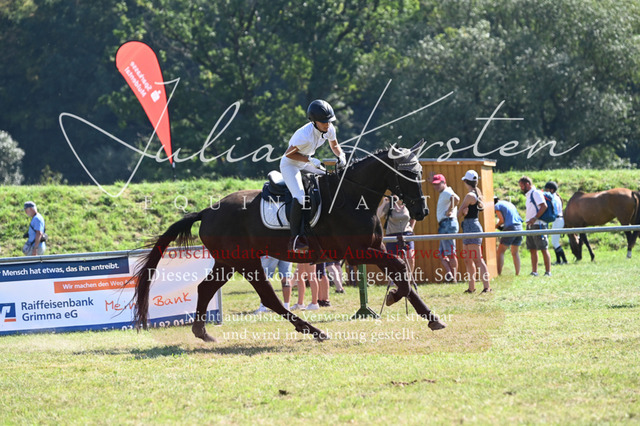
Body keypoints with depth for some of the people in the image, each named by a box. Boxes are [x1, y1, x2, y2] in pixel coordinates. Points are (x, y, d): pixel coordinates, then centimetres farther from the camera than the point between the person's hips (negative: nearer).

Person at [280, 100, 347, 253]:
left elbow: (334, 145, 9)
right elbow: (288, 153, -24)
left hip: (306, 165, 8)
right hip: (289, 165, -8)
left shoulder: (329, 129, -11)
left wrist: (341, 156, -12)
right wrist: (310, 159, -30)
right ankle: (295, 239, -23)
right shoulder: (305, 135, -34)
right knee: (300, 198, -28)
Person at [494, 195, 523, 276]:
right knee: (515, 253, 13)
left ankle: (499, 273, -9)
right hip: (519, 227, 7)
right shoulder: (509, 203, 24)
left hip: (510, 228, -7)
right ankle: (518, 273, 7)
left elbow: (502, 220, -7)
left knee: (500, 252, -2)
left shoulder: (497, 206, 2)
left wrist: (496, 225, 12)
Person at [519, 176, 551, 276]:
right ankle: (534, 272, 13)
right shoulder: (528, 195, 19)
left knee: (543, 249, -7)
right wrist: (528, 220, 13)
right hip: (530, 226, 10)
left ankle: (548, 272, -7)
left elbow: (544, 206, -19)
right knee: (532, 249, 10)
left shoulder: (536, 193, -9)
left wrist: (535, 218, -22)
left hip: (538, 224, -10)